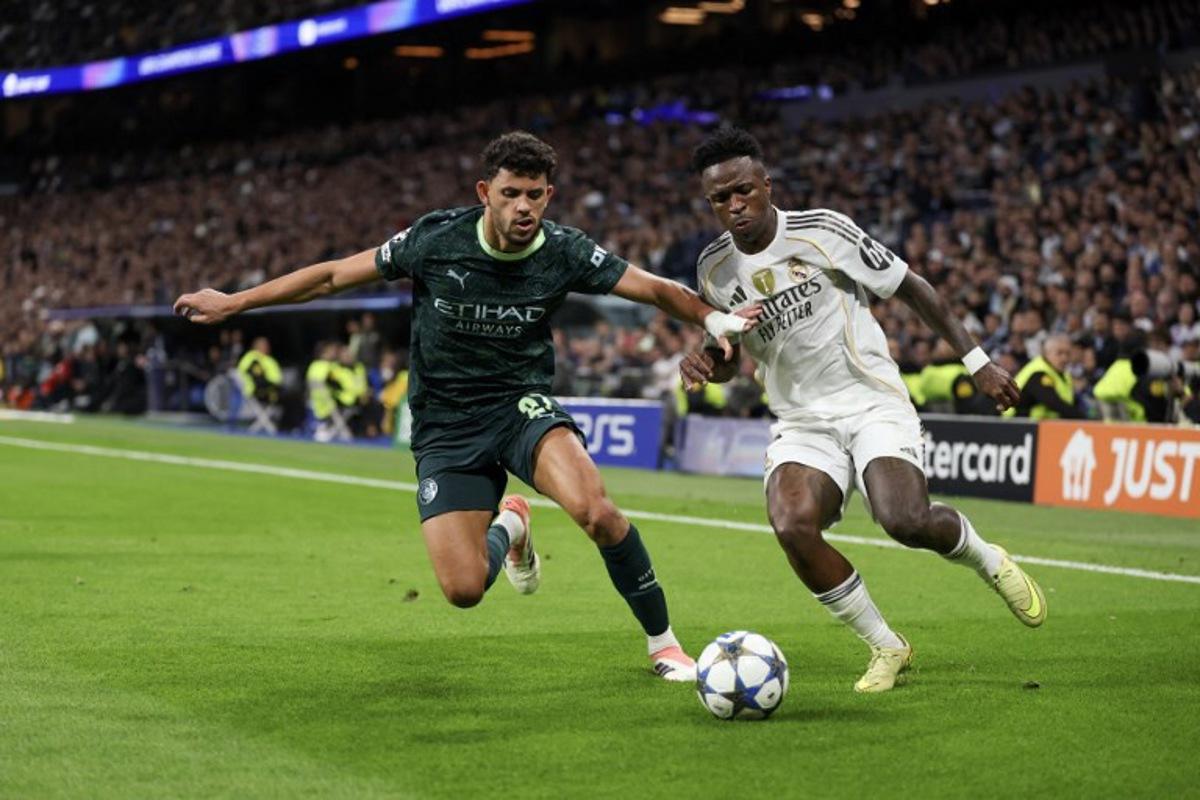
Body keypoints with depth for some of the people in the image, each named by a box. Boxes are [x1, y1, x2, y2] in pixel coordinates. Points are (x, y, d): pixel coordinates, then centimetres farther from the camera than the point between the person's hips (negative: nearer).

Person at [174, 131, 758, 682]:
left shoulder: (564, 253, -10)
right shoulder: (436, 239, -12)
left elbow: (656, 289, -3)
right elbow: (333, 276, -1)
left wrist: (713, 317, -24)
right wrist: (233, 302, 1)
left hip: (522, 406, 0)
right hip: (445, 426, 0)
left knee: (595, 510, -31)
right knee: (463, 590, -14)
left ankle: (662, 642, -9)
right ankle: (507, 528, 25)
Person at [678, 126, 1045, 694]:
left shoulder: (822, 231, -9)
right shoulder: (714, 269, 3)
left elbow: (911, 288, 1)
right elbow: (728, 360, 18)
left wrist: (976, 360, 2)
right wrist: (705, 363, -7)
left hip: (874, 403, -3)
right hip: (801, 422, 4)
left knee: (906, 521, -29)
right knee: (791, 527, -26)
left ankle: (986, 560, 8)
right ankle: (886, 648, -5)